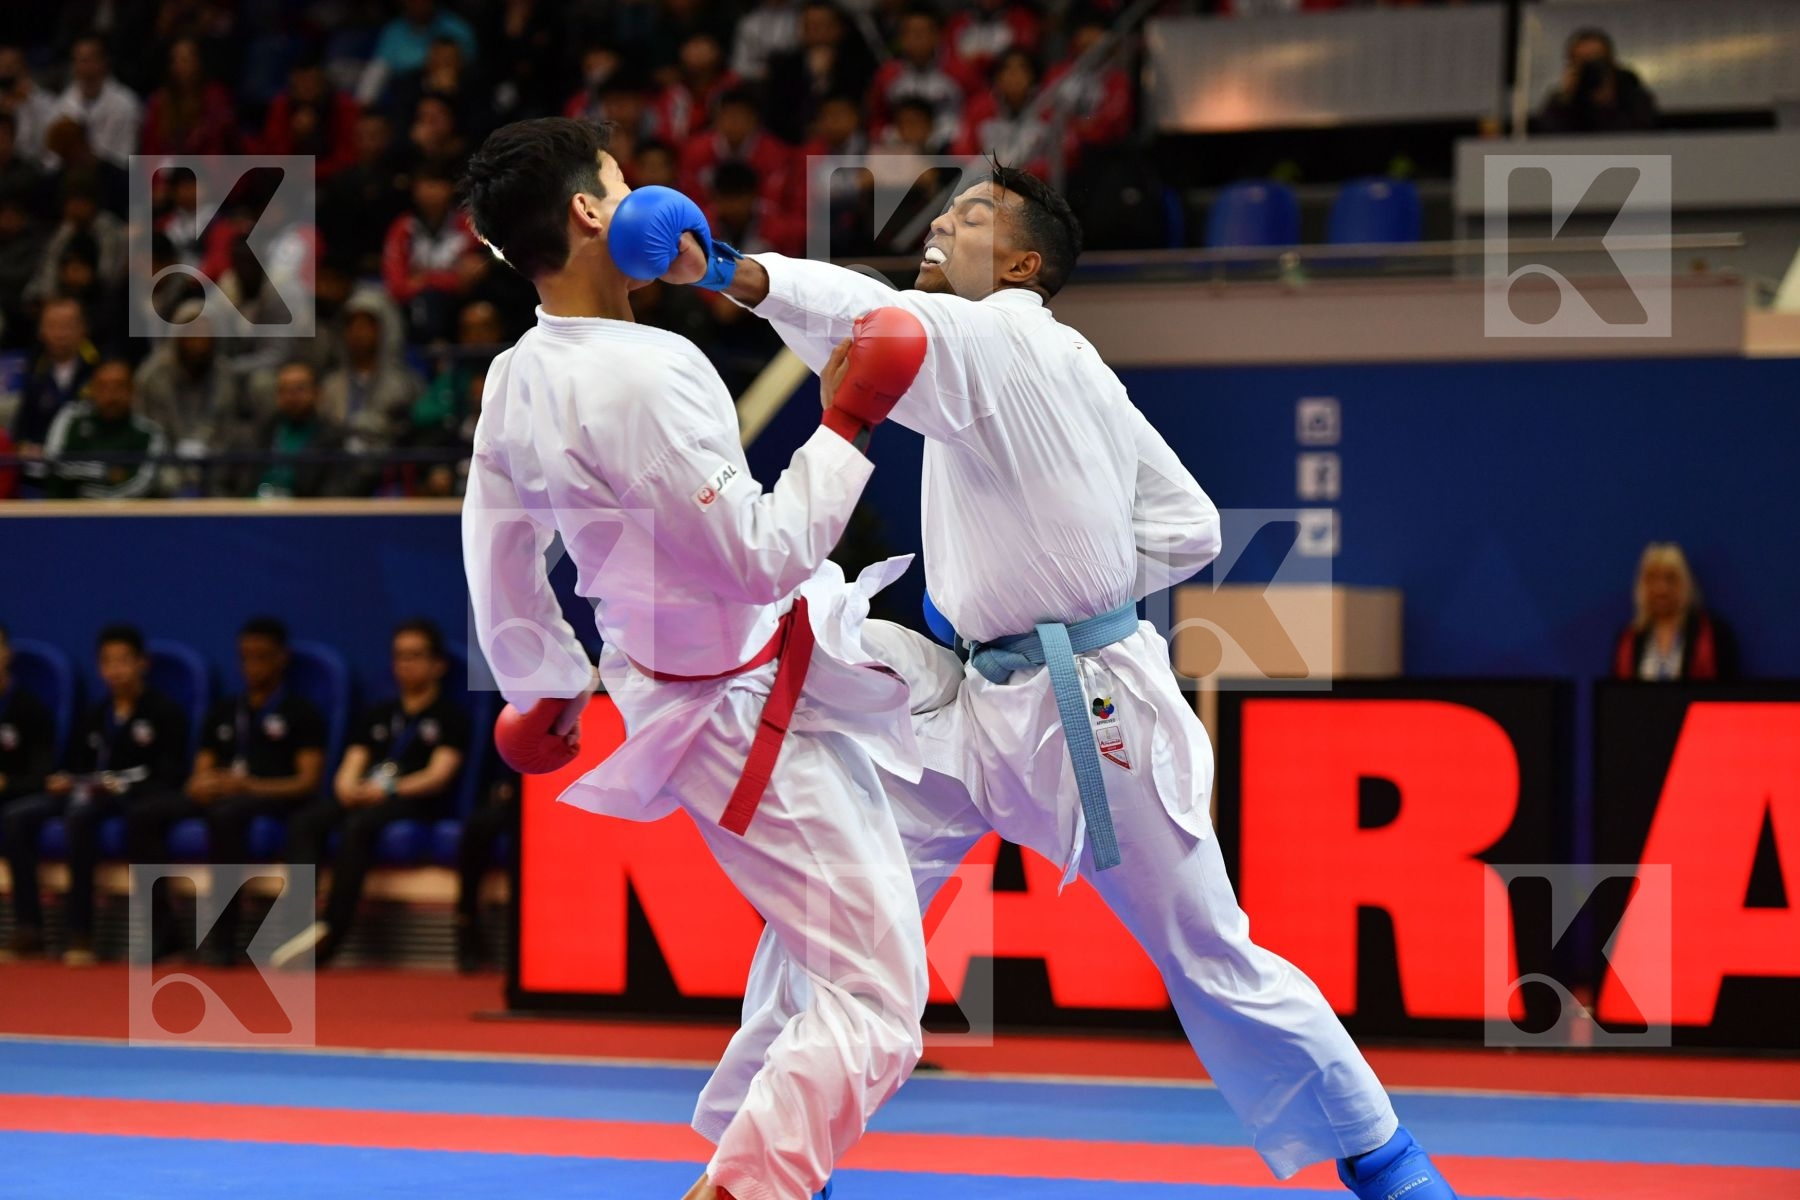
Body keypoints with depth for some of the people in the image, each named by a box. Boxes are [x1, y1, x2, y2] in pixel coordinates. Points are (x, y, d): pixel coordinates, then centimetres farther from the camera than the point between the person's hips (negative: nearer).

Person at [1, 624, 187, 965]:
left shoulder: (165, 713, 3)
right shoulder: (96, 716, 22)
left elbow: (170, 777, -6)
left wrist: (123, 786, -20)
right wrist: (64, 781, 0)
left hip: (135, 797, -6)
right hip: (90, 791, 6)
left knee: (79, 814, -39)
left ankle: (78, 933, -38)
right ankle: (27, 926, -24)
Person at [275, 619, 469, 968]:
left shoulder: (450, 716, 9)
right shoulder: (379, 714, 27)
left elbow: (439, 775, -5)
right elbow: (351, 767, 18)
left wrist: (387, 791, -19)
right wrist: (347, 786, -7)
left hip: (416, 805, -6)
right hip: (362, 800, 6)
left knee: (358, 825, -37)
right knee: (304, 822, -25)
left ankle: (330, 933, -43)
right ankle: (305, 921, -42)